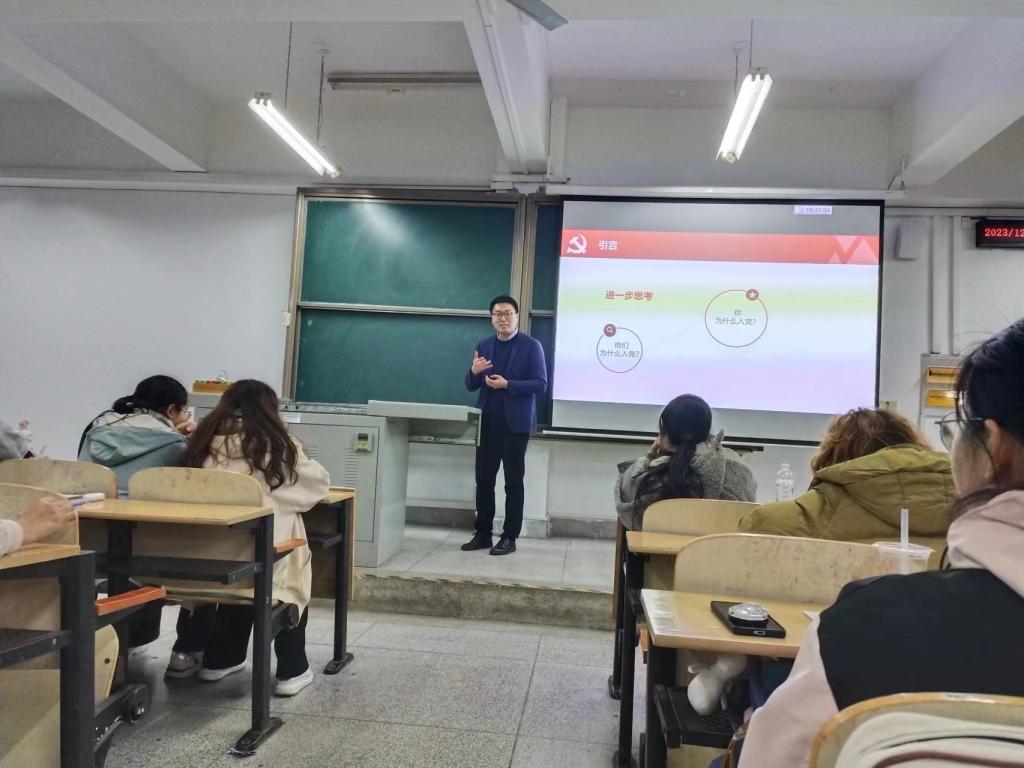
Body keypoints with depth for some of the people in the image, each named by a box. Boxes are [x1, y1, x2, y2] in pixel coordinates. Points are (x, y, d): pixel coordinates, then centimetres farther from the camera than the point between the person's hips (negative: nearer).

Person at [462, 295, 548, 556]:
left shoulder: (531, 346, -4)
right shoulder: (483, 346, 10)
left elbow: (540, 384, -11)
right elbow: (471, 386, 10)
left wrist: (507, 384, -21)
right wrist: (474, 371, -12)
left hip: (515, 423, -4)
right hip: (488, 422, 5)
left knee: (513, 481, 3)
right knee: (483, 479, 7)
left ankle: (509, 537, 10)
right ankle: (483, 533, 17)